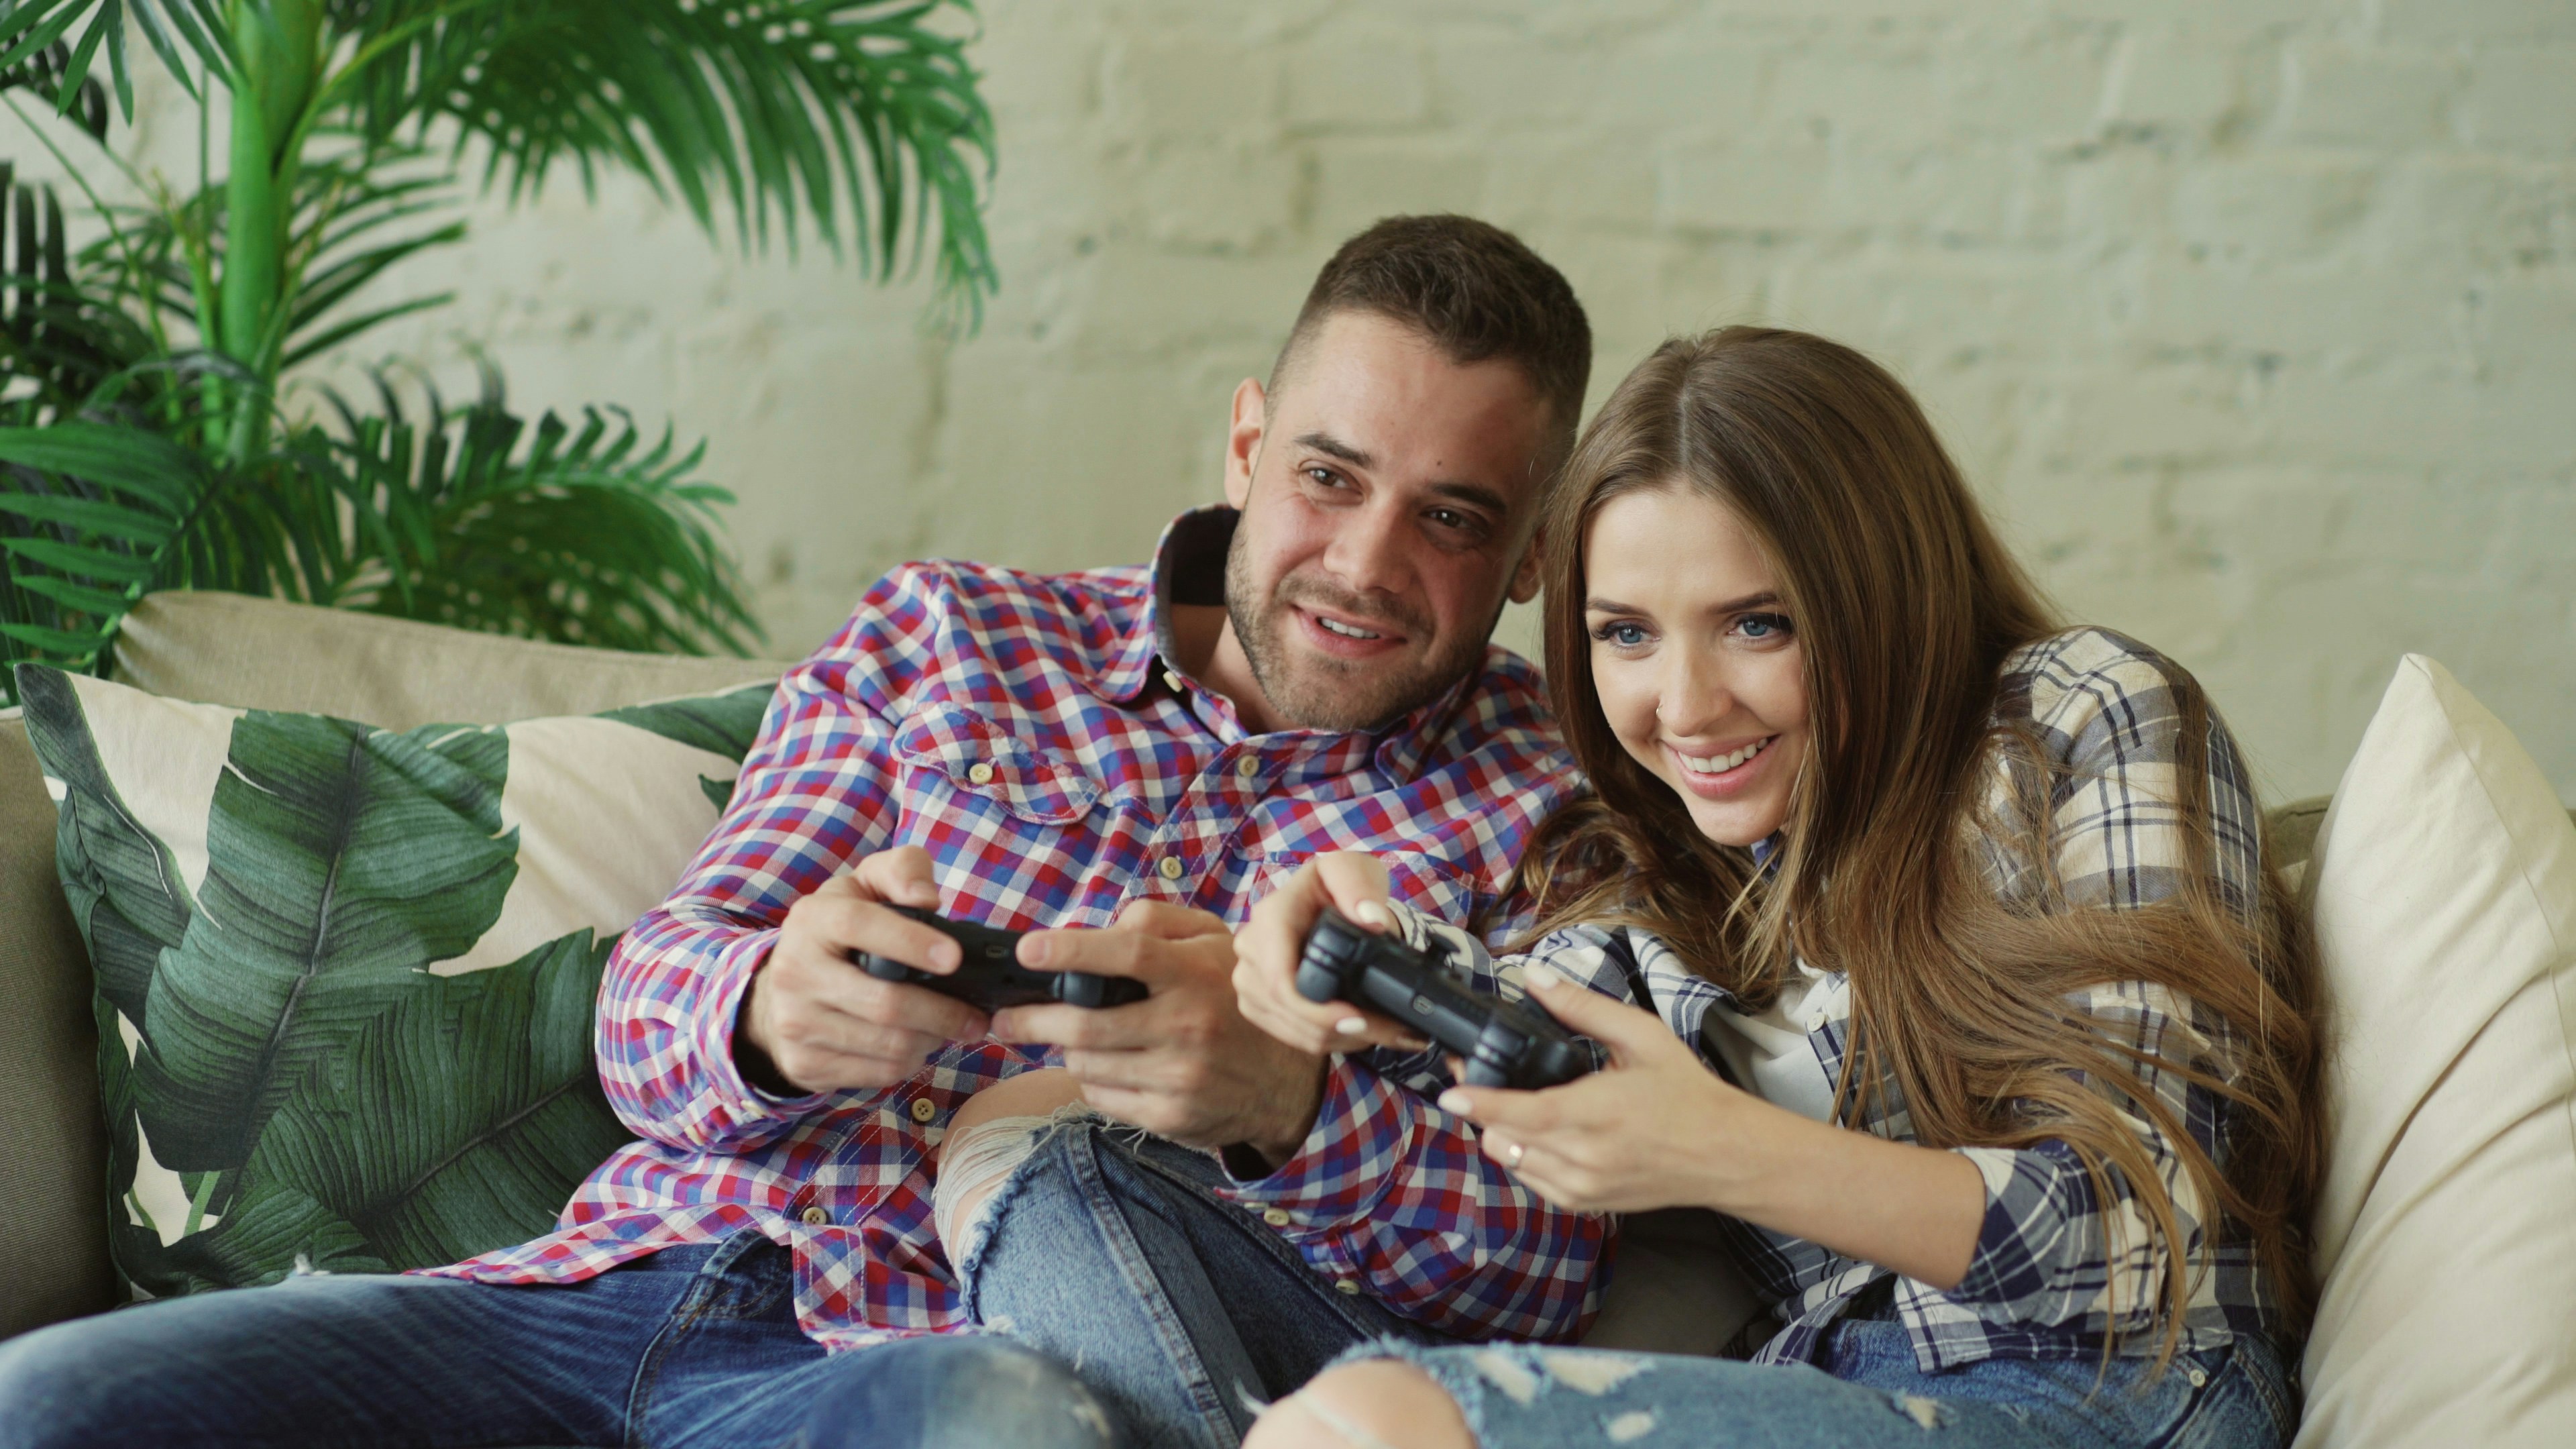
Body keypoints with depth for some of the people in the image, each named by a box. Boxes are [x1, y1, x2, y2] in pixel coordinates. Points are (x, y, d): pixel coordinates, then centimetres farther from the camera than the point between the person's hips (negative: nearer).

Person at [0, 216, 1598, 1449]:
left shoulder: (1525, 797, 11)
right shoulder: (942, 636, 17)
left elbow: (1539, 1263, -3)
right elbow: (646, 1014, 10)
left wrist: (1288, 1097, -25)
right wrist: (769, 1010, -17)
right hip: (644, 1271, 3)